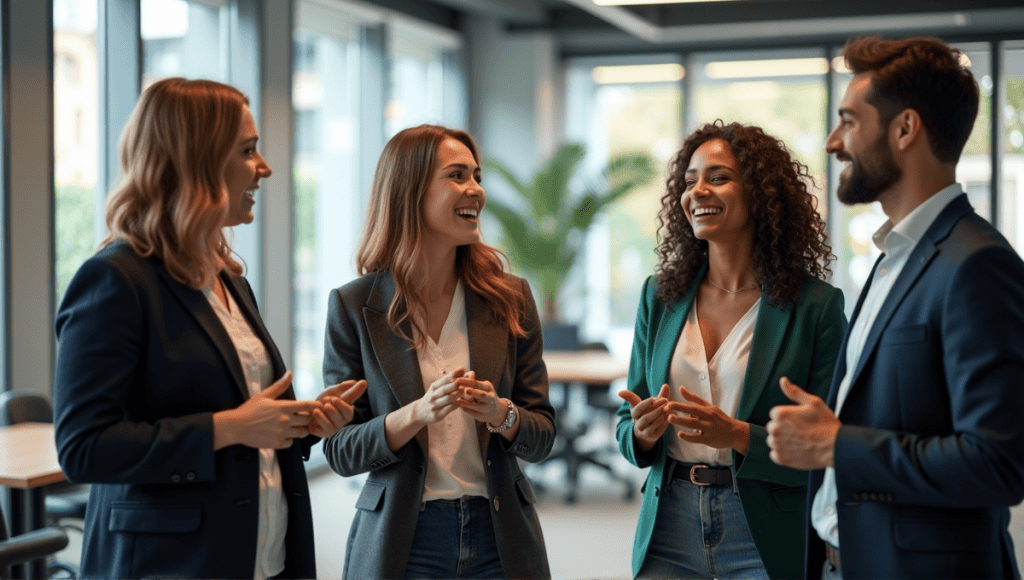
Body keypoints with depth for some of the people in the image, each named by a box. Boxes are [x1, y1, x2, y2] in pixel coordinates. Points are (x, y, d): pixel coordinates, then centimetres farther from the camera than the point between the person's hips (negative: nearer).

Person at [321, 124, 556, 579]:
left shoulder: (510, 298, 1)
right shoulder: (352, 306, -5)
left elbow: (542, 436, 3)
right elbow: (340, 452, -5)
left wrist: (501, 414, -18)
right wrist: (418, 413, -21)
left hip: (500, 541, 2)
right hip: (400, 543, -2)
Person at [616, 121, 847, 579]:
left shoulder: (817, 305, -8)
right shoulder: (660, 296, 5)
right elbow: (626, 427, 9)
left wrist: (739, 437, -23)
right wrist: (643, 433, -13)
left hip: (766, 541, -3)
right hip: (669, 530, 3)